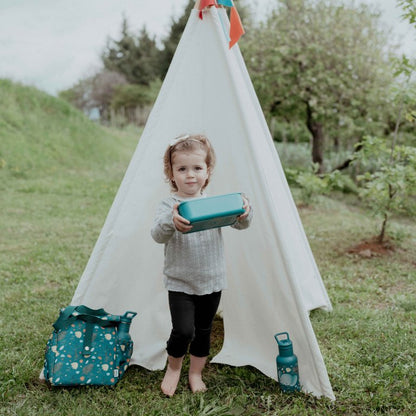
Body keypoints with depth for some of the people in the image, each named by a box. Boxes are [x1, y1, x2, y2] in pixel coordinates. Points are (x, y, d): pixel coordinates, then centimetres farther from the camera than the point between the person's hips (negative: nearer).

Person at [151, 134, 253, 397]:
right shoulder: (169, 206, -11)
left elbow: (239, 224, -9)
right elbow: (158, 235, -26)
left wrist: (244, 212, -32)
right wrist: (172, 222, -48)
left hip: (212, 281, 3)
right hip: (180, 283, -3)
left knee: (204, 331, 14)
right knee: (183, 330, -11)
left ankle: (196, 373, 37)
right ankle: (174, 367, 20)